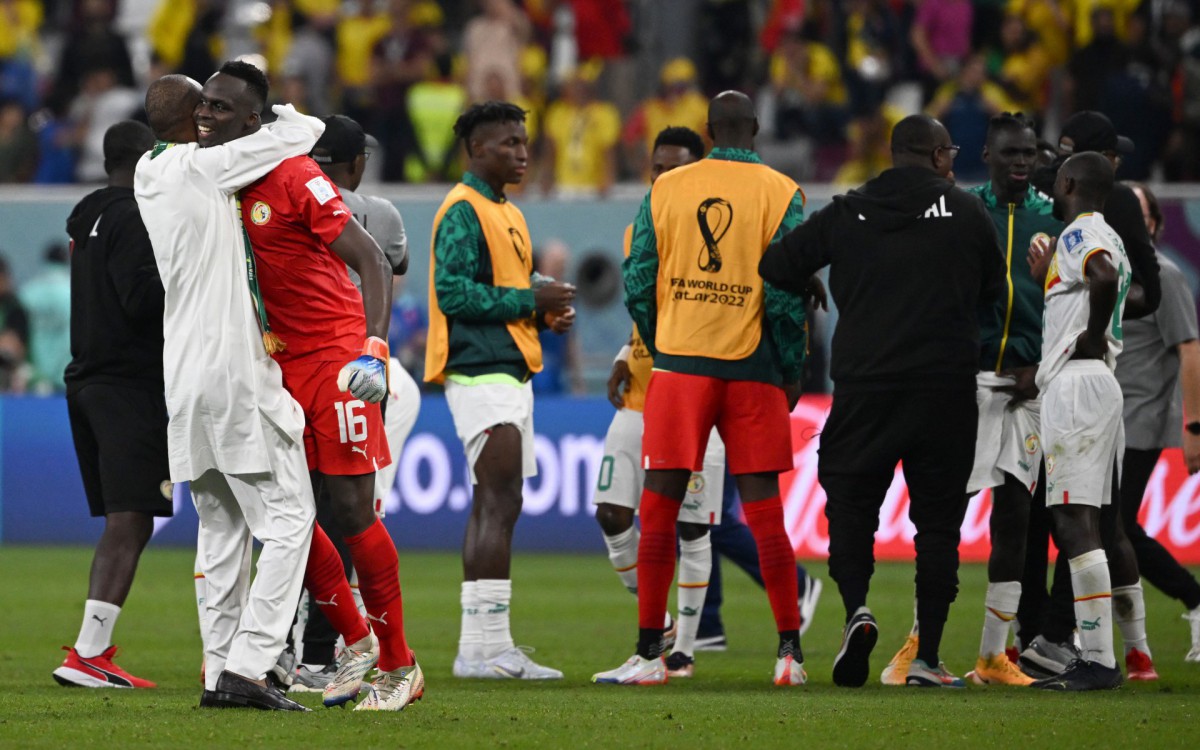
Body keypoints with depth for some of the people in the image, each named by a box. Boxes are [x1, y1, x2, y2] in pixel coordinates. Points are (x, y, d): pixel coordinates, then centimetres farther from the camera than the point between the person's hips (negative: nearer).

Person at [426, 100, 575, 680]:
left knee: (493, 506, 10)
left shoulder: (507, 213, 21)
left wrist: (545, 312, 8)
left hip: (508, 372, 11)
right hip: (480, 375, -11)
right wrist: (529, 300, -17)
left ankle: (478, 648, 13)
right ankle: (488, 644, -18)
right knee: (500, 504, -15)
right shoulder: (463, 211, -10)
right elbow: (454, 292, -19)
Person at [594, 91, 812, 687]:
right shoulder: (780, 194, -1)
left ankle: (649, 653, 2)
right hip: (752, 369, 0)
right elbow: (787, 295, -6)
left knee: (659, 509, 3)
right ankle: (789, 652, 2)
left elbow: (637, 285, 4)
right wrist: (792, 370, 4)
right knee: (763, 511, 4)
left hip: (679, 363, 0)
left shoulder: (665, 190, 4)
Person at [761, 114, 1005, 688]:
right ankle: (927, 657, 2)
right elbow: (995, 295, 9)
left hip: (864, 384, 0)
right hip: (946, 387, 0)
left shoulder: (847, 214, 4)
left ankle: (856, 606, -15)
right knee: (937, 517, 6)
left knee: (850, 500, 11)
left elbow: (774, 267, 5)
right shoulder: (967, 214, 2)